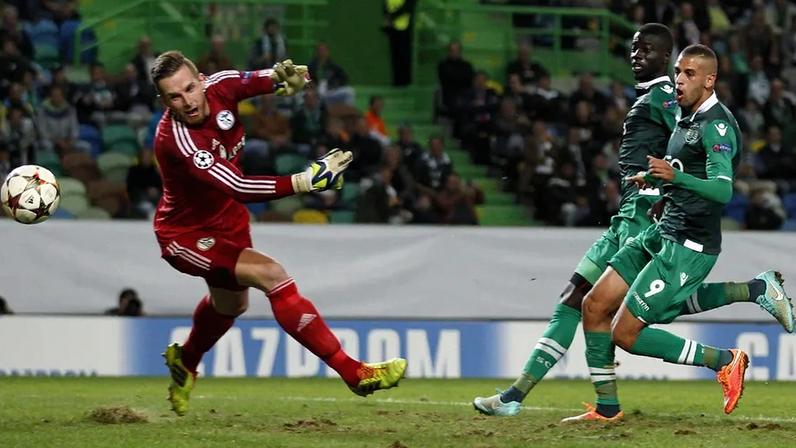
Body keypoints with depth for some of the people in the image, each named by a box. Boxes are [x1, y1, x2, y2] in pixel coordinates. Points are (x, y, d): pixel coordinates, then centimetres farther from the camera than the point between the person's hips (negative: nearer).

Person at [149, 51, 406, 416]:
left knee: (231, 304, 32)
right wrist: (309, 180, -47)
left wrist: (281, 76, -34)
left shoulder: (219, 86, -18)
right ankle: (354, 373, -28)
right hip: (185, 234, -8)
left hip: (227, 220, 8)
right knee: (272, 276, -28)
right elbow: (238, 188, -42)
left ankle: (185, 361, 64)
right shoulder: (177, 139, -36)